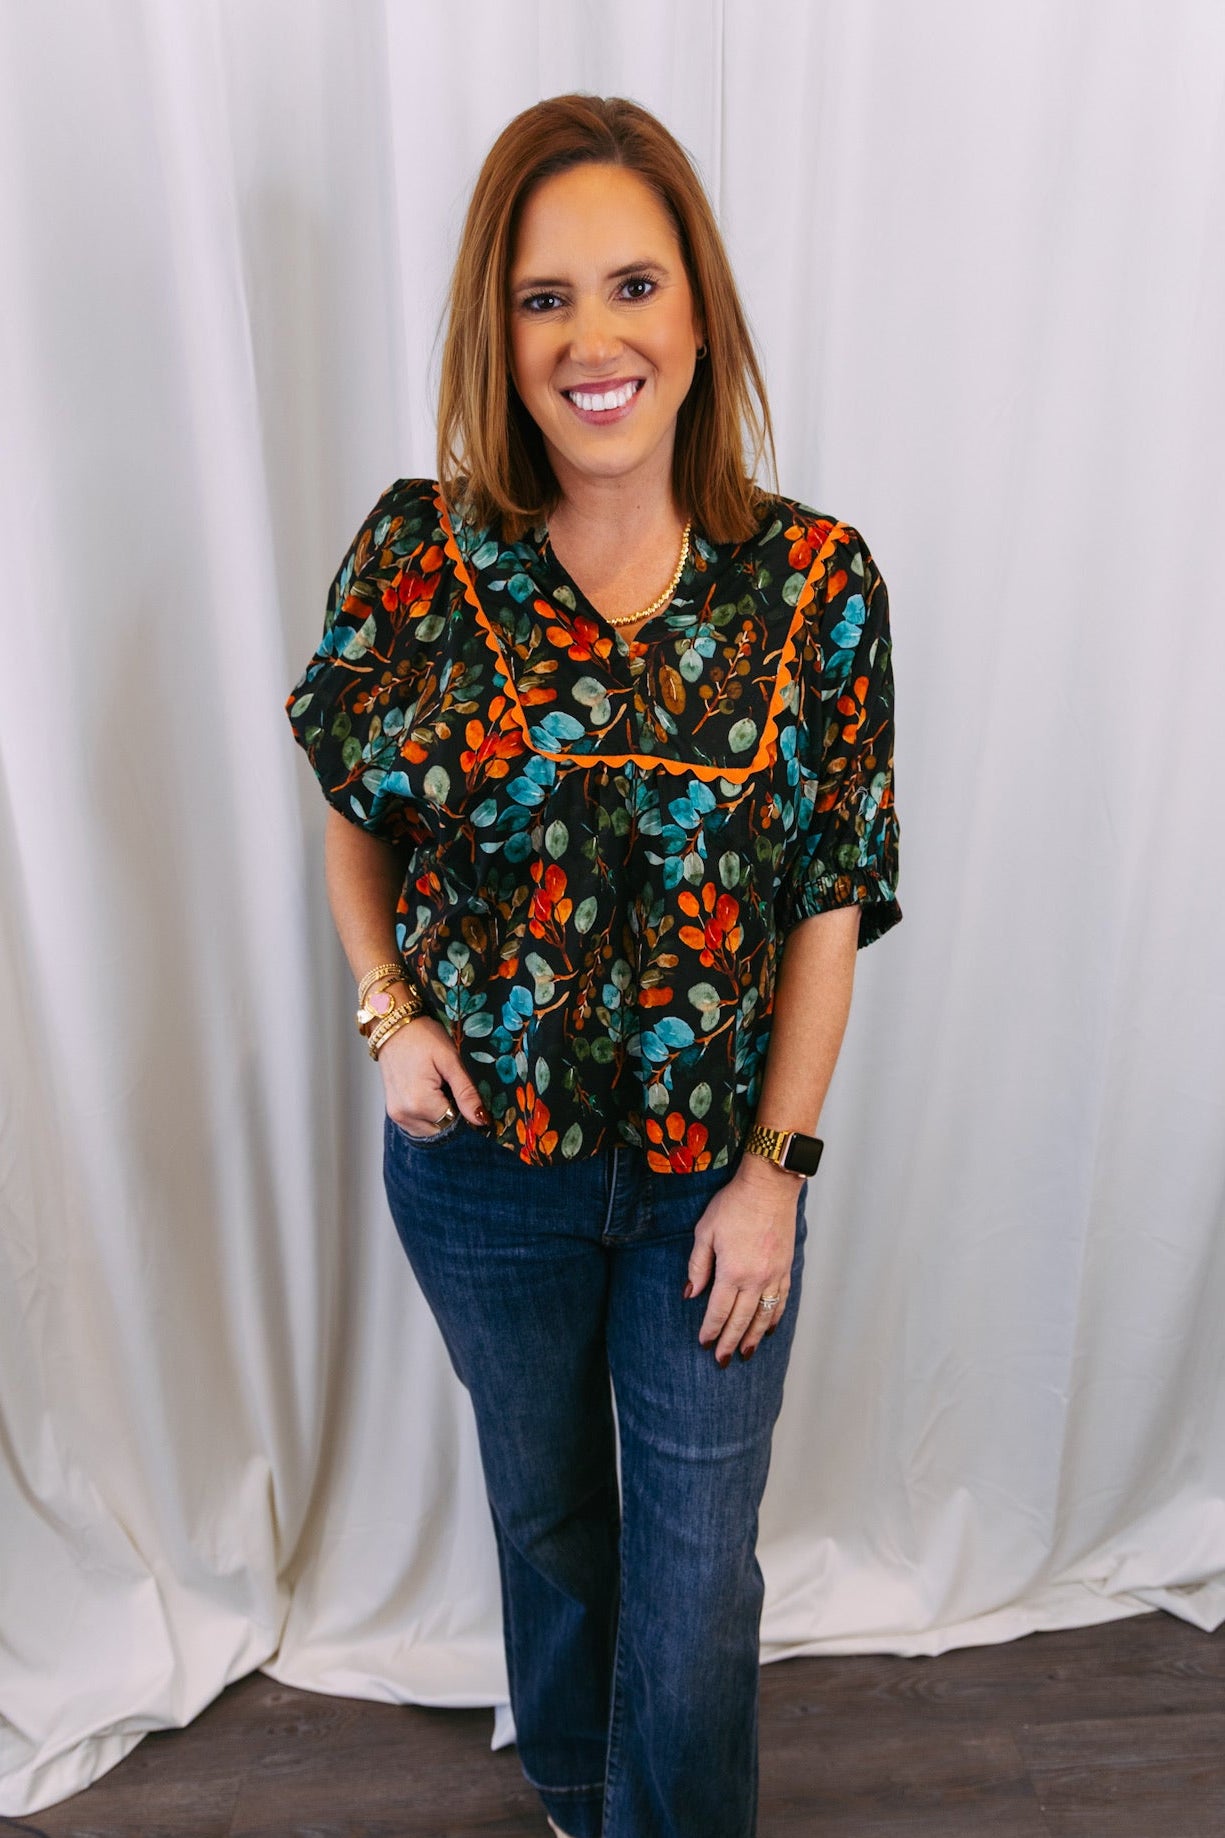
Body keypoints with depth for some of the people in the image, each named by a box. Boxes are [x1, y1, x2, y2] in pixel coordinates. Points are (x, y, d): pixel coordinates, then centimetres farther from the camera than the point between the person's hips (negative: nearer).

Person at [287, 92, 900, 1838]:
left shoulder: (815, 581, -12)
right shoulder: (418, 552, -11)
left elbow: (831, 901, -8)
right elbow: (355, 810, 4)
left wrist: (778, 1167, -9)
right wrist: (390, 1009, -10)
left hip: (717, 1164, -1)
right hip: (484, 1162, 2)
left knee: (699, 1560, 13)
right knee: (544, 1502, 25)